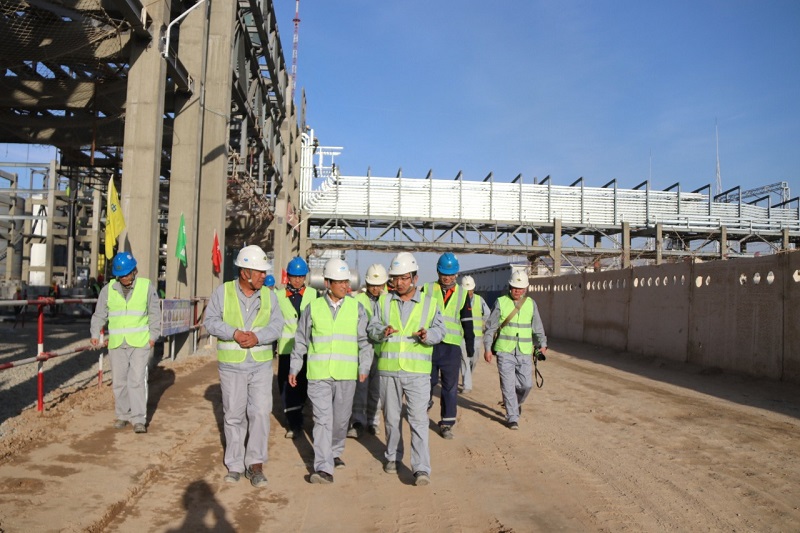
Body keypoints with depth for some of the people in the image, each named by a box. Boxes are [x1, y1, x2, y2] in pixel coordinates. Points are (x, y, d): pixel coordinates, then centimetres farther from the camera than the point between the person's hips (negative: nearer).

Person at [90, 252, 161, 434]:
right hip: (117, 343, 3)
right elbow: (99, 314, 11)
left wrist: (153, 335, -3)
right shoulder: (108, 289, 6)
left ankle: (139, 419, -3)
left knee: (137, 380, -9)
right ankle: (123, 415, 24)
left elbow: (155, 313, 4)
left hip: (140, 343, -3)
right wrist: (95, 333, -1)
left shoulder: (147, 286, 0)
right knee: (119, 381, 9)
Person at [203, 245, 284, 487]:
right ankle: (235, 465, 22)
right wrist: (235, 333, -19)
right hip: (231, 366, -1)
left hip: (261, 365, 1)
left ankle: (255, 464, 7)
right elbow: (211, 320, -5)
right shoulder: (223, 292, -2)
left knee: (260, 412, -5)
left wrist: (257, 337, -18)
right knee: (234, 415, 9)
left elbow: (276, 324, -1)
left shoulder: (268, 295, 3)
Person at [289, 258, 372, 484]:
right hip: (318, 373, -1)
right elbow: (301, 341, 9)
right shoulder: (313, 308, 2)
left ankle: (335, 453, 36)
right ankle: (324, 468, -4)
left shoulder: (356, 307, 3)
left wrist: (364, 366, -2)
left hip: (346, 374, 1)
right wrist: (294, 368, 10)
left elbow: (364, 340, 6)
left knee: (341, 419, 14)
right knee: (323, 420, -5)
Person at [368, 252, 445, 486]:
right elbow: (371, 328, 5)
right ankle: (392, 456, 33)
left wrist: (428, 335, -19)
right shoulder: (384, 301, 8)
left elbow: (440, 330, 4)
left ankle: (421, 469, -5)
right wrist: (382, 331, -18)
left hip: (417, 371, -2)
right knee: (392, 417, 14)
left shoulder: (429, 303, 6)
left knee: (418, 419, -8)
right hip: (388, 369, 2)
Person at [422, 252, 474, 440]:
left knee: (450, 387, 2)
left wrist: (470, 347, 10)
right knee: (428, 381, 9)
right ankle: (426, 402, 39)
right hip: (429, 344, -1)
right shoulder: (427, 290, 4)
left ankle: (447, 424, 13)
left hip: (452, 346, 1)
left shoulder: (462, 294, 9)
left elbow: (467, 322, 12)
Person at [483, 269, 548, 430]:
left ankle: (517, 402, 34)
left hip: (525, 352, 2)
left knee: (526, 383, 2)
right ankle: (512, 417, 8)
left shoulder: (531, 304, 8)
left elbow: (537, 327, 14)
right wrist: (487, 348, -2)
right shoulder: (501, 302, 0)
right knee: (508, 384, -4)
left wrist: (542, 344, 2)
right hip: (505, 351, -2)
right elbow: (491, 327, 2)